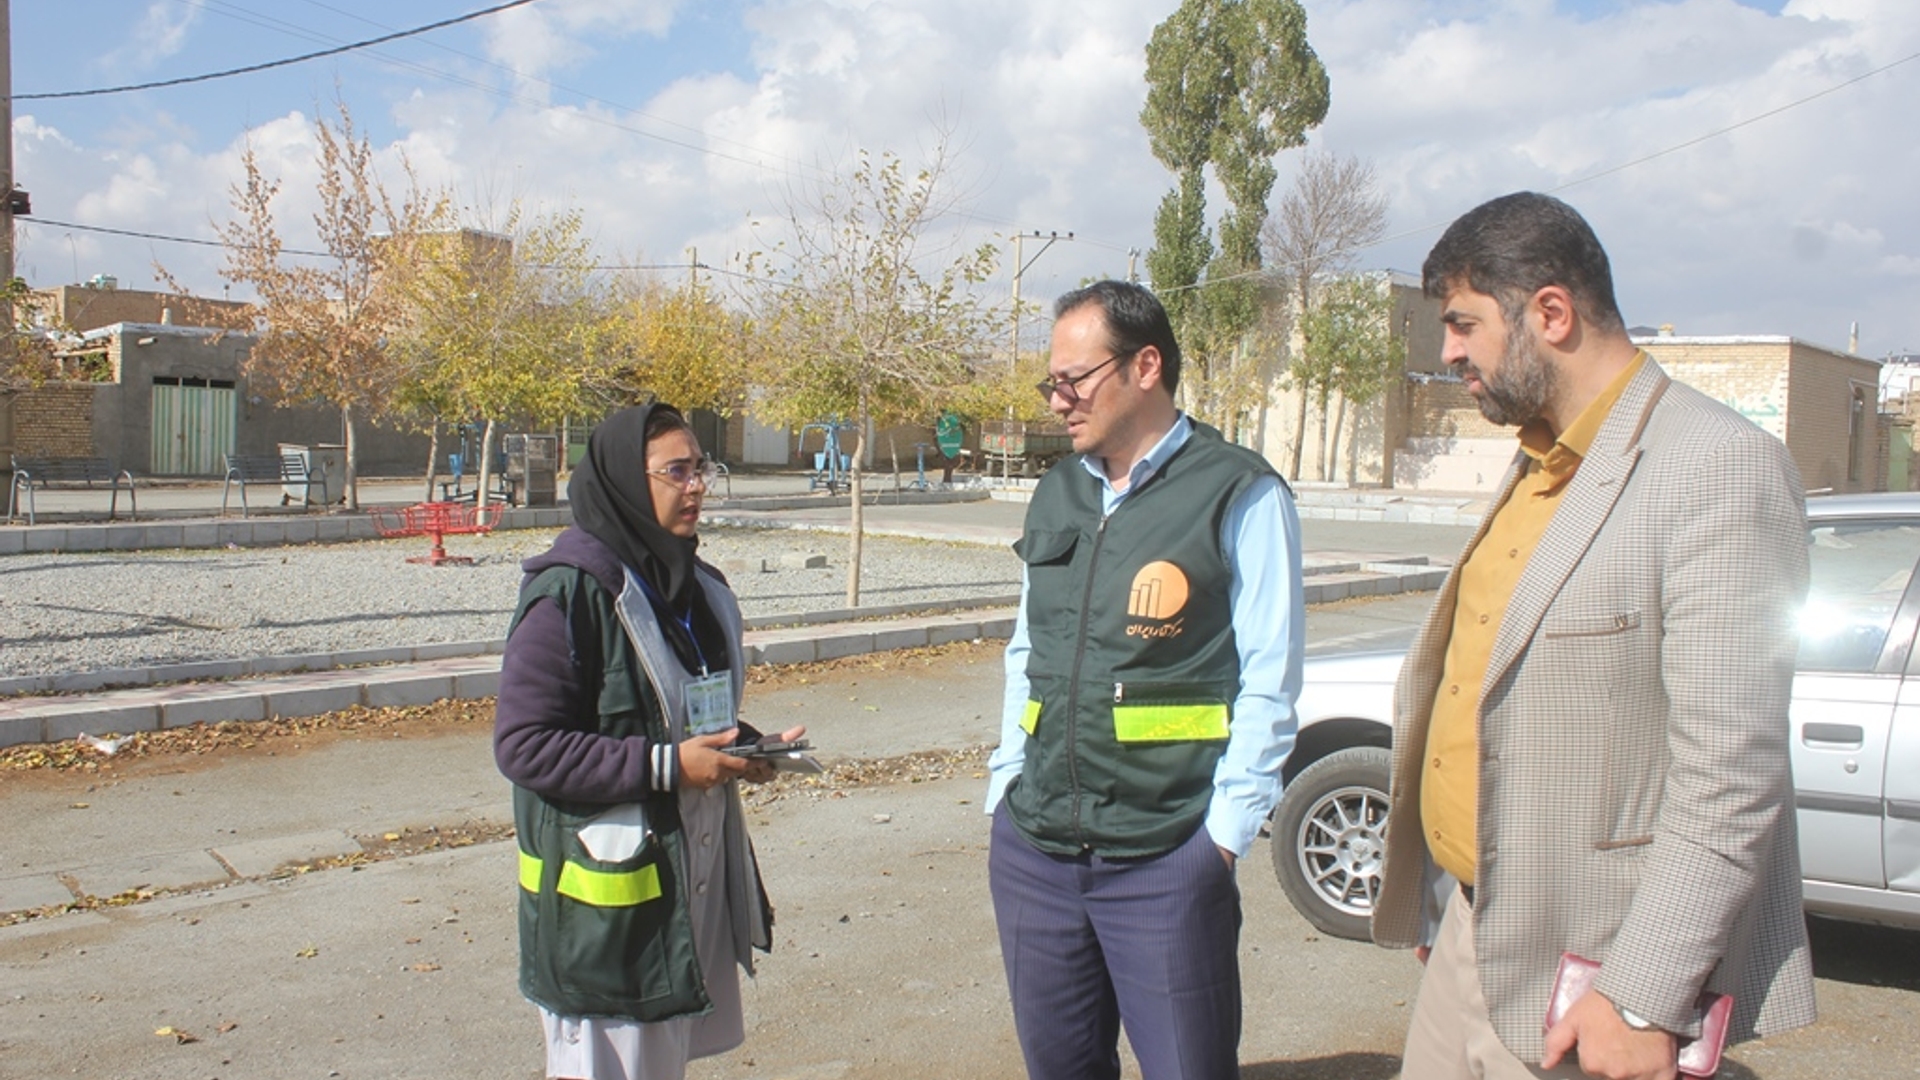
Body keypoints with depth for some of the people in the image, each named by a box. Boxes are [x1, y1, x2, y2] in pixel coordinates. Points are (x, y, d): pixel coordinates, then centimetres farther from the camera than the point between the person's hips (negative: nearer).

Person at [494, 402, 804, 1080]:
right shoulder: (570, 593, -16)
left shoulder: (696, 585, 9)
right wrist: (665, 765, -22)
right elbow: (523, 745, -19)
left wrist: (749, 746, 1)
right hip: (609, 893, -8)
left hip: (696, 867, 8)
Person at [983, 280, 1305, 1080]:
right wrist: (1005, 790, 13)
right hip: (1030, 849, 6)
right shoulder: (1055, 495, 12)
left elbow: (1268, 683, -8)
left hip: (1166, 859, -6)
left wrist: (1223, 833, -11)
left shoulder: (1240, 495, -7)